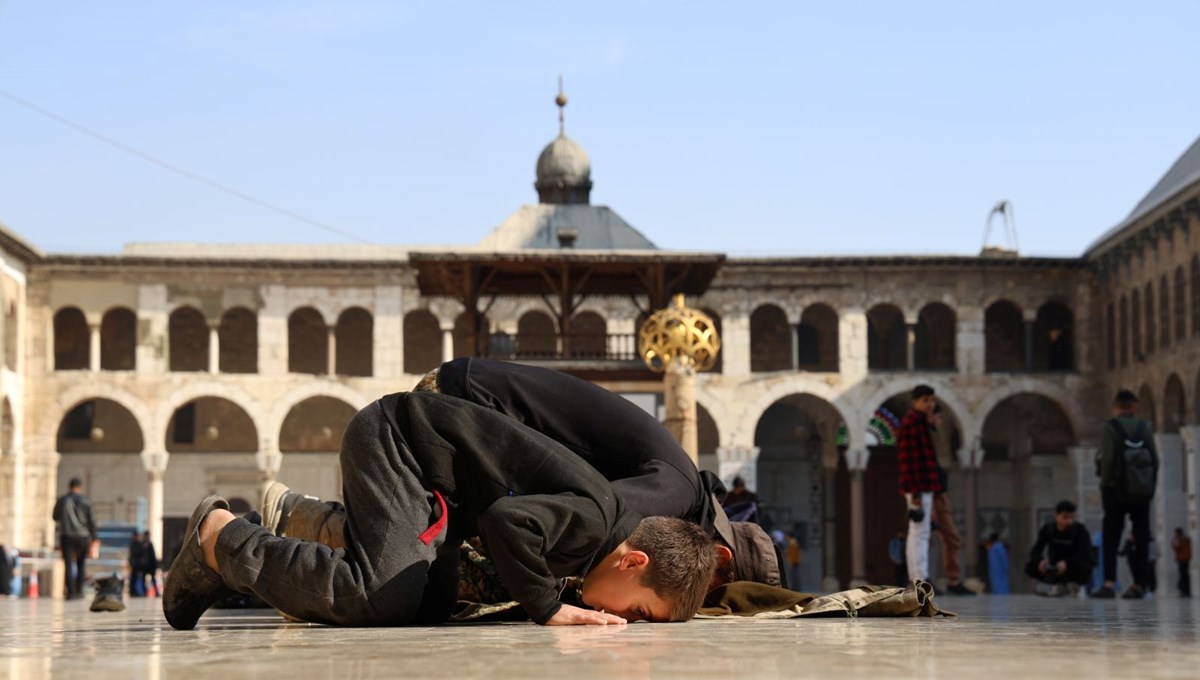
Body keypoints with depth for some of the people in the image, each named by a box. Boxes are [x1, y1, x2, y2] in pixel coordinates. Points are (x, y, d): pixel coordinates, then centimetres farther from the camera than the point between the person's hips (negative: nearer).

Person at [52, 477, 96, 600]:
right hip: (83, 536, 0)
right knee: (81, 564, 15)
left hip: (66, 536, 0)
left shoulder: (62, 500, 3)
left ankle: (71, 592, -14)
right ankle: (79, 591, 14)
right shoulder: (86, 501, -2)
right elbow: (92, 520, -4)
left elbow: (55, 517, 14)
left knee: (69, 565, -3)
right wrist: (93, 537, 3)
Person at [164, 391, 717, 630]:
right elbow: (508, 520, -41)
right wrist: (549, 608, -29)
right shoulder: (592, 516, -25)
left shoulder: (600, 519, 4)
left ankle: (225, 565, 10)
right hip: (392, 436, -10)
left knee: (429, 607, 2)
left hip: (422, 475, 10)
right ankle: (221, 536, -6)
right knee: (384, 598, -24)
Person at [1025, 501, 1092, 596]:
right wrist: (1040, 561, -35)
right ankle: (1061, 586, -3)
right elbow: (1035, 551, -9)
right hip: (1055, 571, 4)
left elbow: (1086, 556, -24)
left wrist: (1066, 563, -43)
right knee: (1030, 567, -20)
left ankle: (1072, 585, -5)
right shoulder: (1048, 528, -6)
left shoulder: (1080, 530, -14)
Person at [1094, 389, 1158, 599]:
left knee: (1111, 539, -1)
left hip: (1117, 490, -3)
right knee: (1141, 539, 8)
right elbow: (1155, 459, 1)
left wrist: (1105, 484, -5)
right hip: (1142, 492, 3)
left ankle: (1109, 583, -12)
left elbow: (1107, 458, -14)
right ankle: (1138, 584, 6)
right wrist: (1151, 486, 7)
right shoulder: (1145, 428, 4)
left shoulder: (1109, 428, -6)